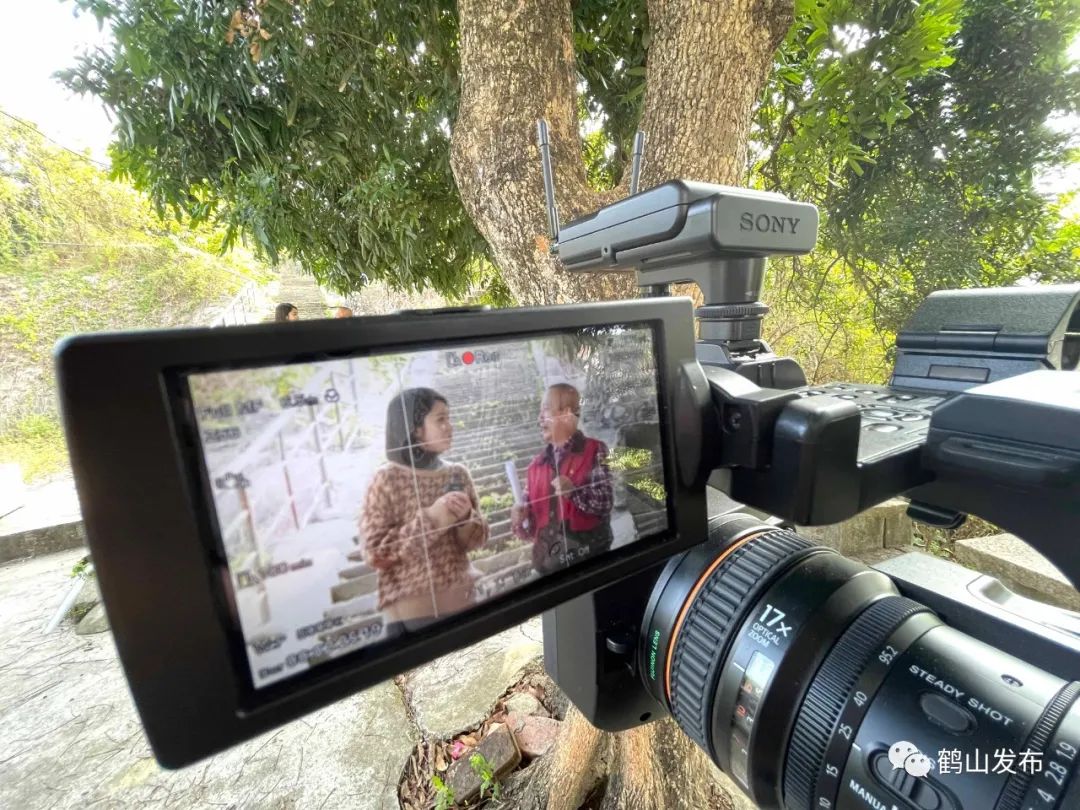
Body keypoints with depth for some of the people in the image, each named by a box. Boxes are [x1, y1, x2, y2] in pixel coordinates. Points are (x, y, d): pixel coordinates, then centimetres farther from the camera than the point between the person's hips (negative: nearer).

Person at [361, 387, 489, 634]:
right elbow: (375, 553, -13)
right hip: (411, 609, -4)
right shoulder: (387, 480, -12)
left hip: (461, 599, 4)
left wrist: (466, 517, -16)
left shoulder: (458, 473, -1)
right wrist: (430, 518, -21)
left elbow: (476, 540, 5)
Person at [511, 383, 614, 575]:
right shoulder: (537, 463, 7)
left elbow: (605, 503, -12)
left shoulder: (595, 452, -6)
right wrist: (520, 515, -6)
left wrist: (574, 492, -25)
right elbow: (532, 511, 13)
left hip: (588, 558, -4)